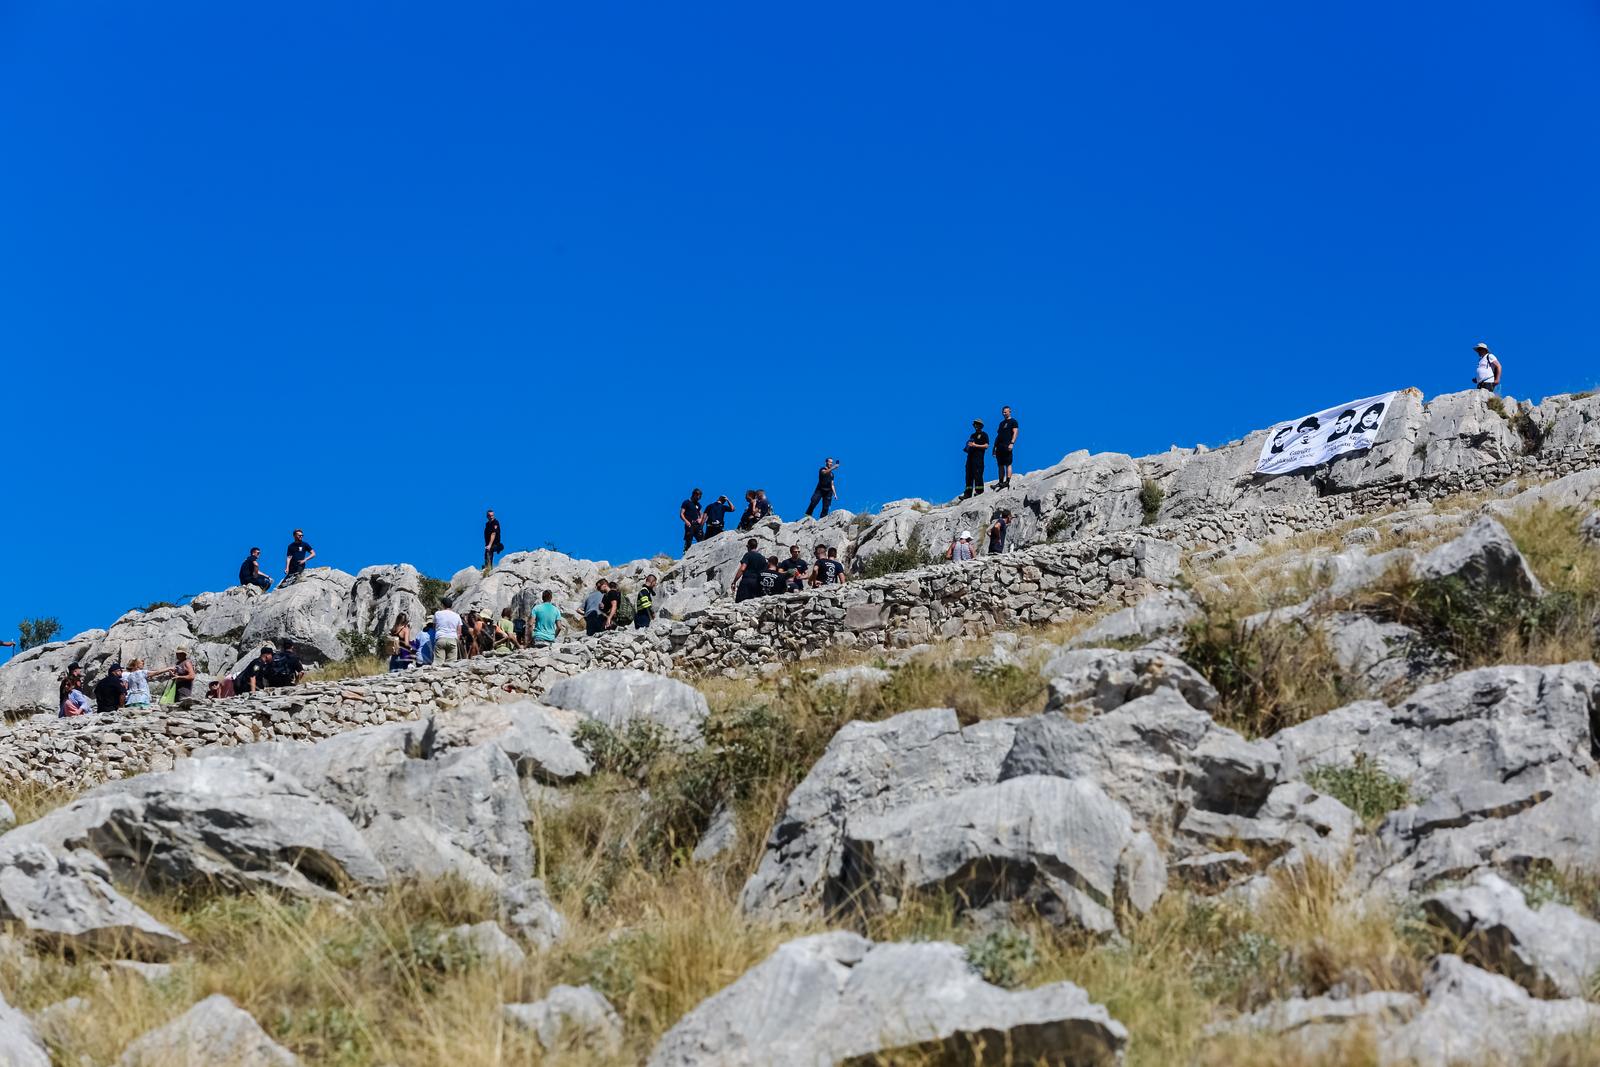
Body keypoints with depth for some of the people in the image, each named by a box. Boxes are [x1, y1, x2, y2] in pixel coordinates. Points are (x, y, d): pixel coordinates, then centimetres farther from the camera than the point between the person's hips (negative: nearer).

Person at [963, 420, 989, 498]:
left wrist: (975, 445, -13)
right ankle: (967, 493, -2)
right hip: (970, 456, 7)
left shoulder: (984, 435, 4)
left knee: (977, 474, -12)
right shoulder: (973, 435, 25)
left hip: (978, 457, -7)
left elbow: (986, 446, -7)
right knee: (969, 475, 1)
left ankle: (979, 491, -11)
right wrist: (967, 449, 8)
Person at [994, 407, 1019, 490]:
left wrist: (1012, 443, -21)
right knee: (1000, 465, 6)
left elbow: (1015, 433, -8)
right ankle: (1000, 482, 6)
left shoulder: (1013, 421, 3)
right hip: (1000, 446, 8)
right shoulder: (1001, 423, 25)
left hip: (1007, 446, -8)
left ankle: (1007, 482, -18)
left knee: (1008, 464, -11)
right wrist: (995, 446, 17)